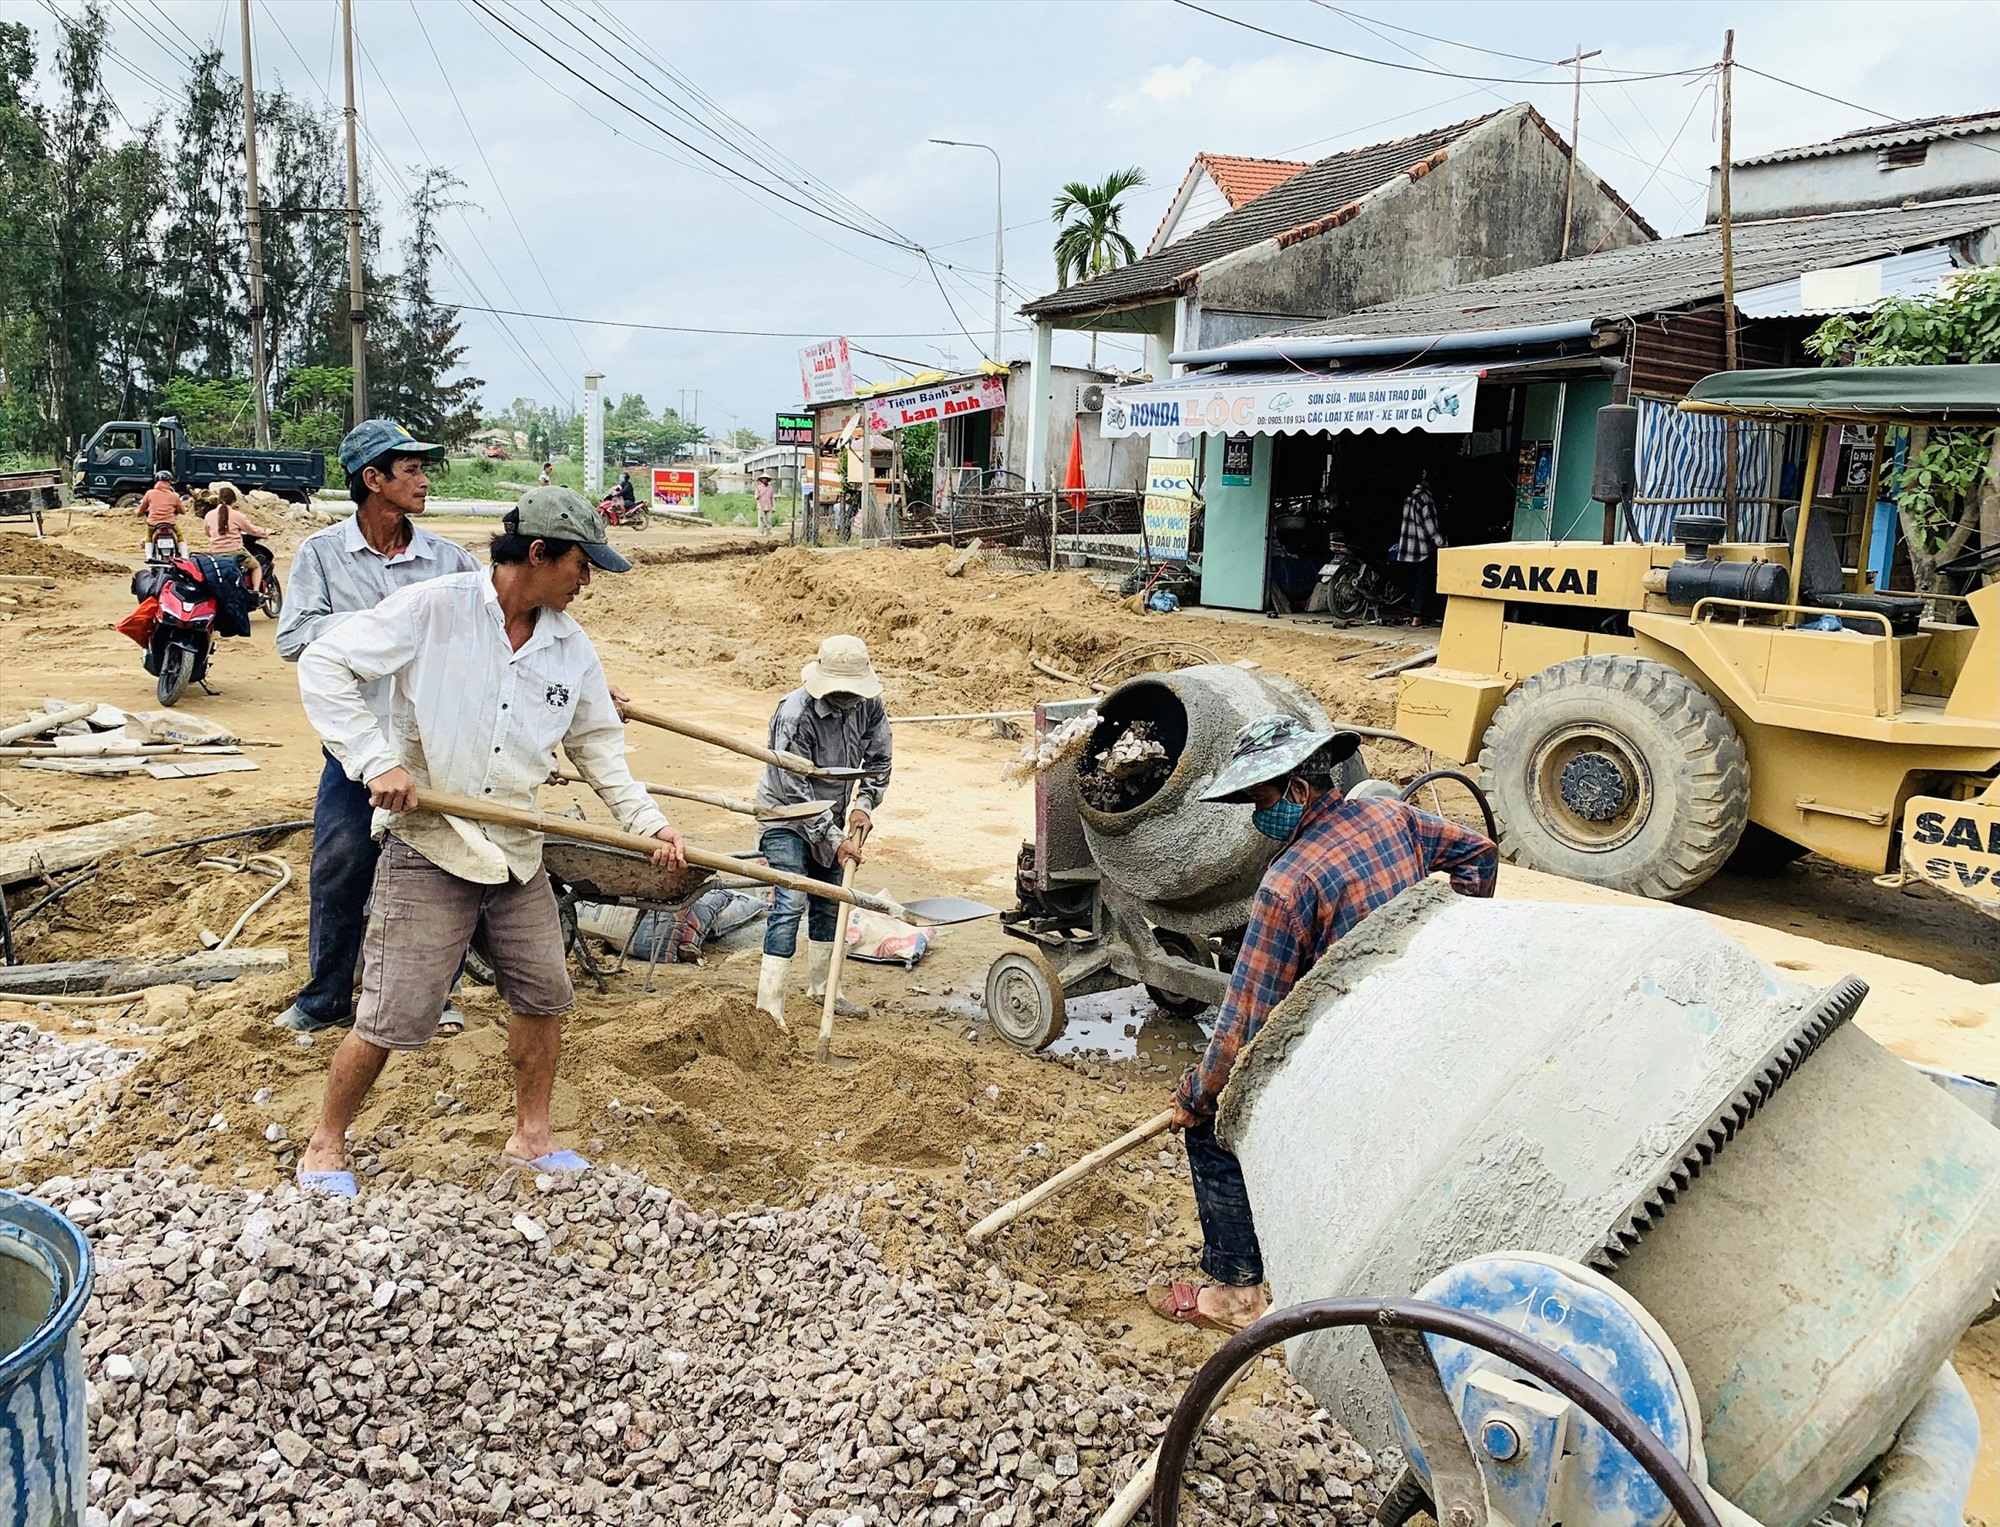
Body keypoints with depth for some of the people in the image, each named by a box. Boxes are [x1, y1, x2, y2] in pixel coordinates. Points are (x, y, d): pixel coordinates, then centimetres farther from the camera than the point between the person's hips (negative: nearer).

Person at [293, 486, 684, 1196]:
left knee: (544, 995, 12)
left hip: (517, 855, 6)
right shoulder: (432, 607, -12)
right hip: (426, 849, -6)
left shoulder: (572, 647, 4)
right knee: (392, 1019, -3)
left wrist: (647, 821, 1)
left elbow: (598, 745, 12)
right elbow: (324, 664, -11)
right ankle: (324, 1149, 21)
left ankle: (531, 1137, 32)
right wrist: (376, 760, -20)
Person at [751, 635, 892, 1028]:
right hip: (787, 817, -6)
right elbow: (794, 791, -26)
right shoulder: (794, 716, -29)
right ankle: (769, 1004, -16)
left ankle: (820, 987, 32)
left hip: (831, 818, 7)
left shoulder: (868, 705, -11)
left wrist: (863, 805, -11)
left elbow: (878, 761, 4)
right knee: (790, 904, -16)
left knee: (828, 903, 15)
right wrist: (834, 841, -24)